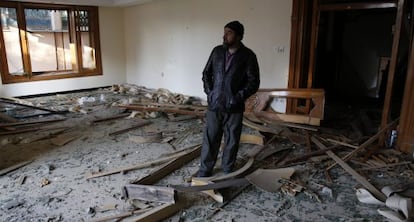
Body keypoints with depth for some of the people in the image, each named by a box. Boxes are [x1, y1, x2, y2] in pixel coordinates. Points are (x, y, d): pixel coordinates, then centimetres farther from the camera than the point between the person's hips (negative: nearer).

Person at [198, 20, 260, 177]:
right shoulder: (217, 51, 5)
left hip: (234, 108, -2)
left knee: (232, 141, 9)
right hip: (214, 105, 2)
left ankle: (227, 172, 27)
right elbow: (206, 73, 13)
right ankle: (204, 170, 21)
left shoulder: (248, 56, -6)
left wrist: (238, 97, -14)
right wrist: (209, 91, 0)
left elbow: (253, 82, -6)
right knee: (210, 139, 7)